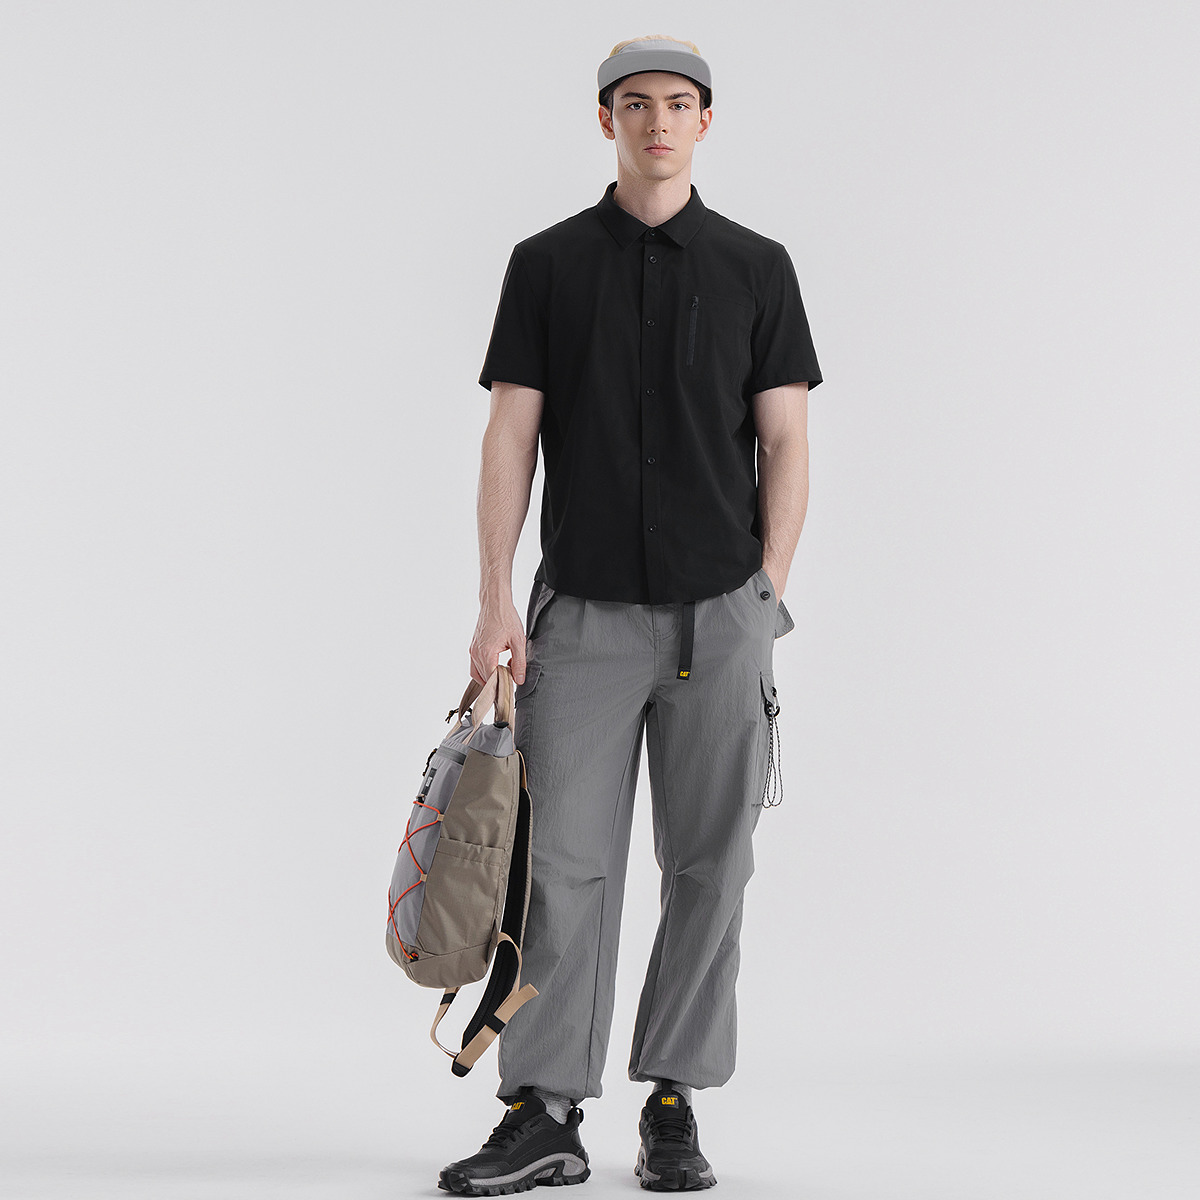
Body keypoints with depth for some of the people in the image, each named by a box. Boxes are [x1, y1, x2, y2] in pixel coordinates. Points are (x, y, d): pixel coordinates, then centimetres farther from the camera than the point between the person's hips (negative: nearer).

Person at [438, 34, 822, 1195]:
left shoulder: (756, 266, 6)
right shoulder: (546, 264, 5)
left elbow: (785, 442, 4)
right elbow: (509, 439, 2)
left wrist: (767, 592, -5)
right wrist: (496, 601, -6)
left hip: (720, 617, 1)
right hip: (584, 616, 0)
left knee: (708, 866, 4)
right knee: (567, 863, -3)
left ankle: (674, 1104, 14)